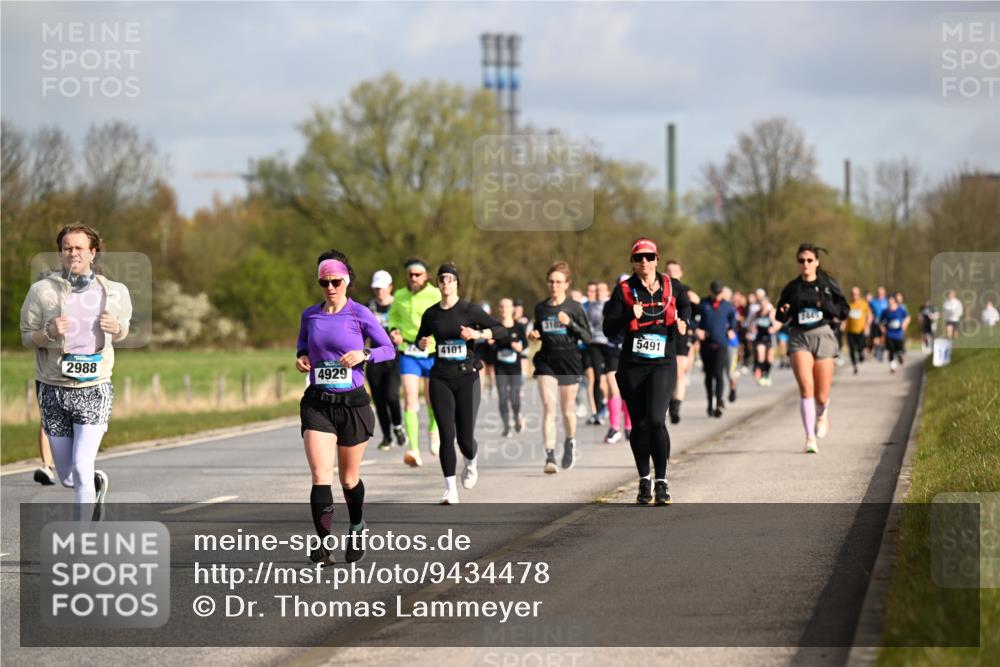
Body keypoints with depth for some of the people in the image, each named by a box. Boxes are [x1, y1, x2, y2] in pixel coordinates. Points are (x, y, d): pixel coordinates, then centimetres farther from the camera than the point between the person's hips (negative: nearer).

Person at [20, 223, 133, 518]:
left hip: (94, 390, -1)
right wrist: (48, 333, -19)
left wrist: (116, 328, -7)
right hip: (53, 390, 1)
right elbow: (26, 337, 3)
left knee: (82, 468, -16)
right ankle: (98, 483, 44)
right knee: (67, 479, 10)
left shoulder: (114, 292, 2)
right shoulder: (42, 290, -3)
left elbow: (122, 332, 17)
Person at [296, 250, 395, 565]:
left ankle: (357, 529, 39)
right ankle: (323, 543, -18)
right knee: (321, 475, -15)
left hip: (353, 403, -1)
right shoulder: (310, 315, 4)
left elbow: (388, 348, 1)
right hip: (317, 403, 2)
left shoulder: (359, 314, -5)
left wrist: (364, 355, -17)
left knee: (349, 478, 12)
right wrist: (301, 359, -1)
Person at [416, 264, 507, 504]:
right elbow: (421, 338, 21)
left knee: (465, 437, -3)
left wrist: (478, 333, -23)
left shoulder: (470, 310, -3)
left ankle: (471, 463, 33)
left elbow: (501, 330, -6)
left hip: (467, 377, -2)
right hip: (440, 378, 2)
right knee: (446, 436, -7)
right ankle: (450, 490, -1)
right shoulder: (431, 314, 7)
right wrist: (422, 343, -3)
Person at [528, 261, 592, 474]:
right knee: (548, 407, -13)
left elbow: (587, 337, -5)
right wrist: (534, 335, -1)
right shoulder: (540, 308, 7)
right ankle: (550, 456, -17)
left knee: (567, 408, 8)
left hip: (569, 360, -2)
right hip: (546, 360, 2)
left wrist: (570, 323, -19)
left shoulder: (574, 308, -3)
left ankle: (570, 442, 39)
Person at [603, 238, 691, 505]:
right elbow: (609, 328, -5)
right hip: (632, 367, 1)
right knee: (639, 425, 5)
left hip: (663, 365, -1)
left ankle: (661, 482, -10)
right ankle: (644, 481, 20)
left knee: (656, 420, -17)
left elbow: (685, 303, 28)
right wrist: (630, 316, -21)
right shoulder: (624, 290, 1)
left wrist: (682, 323, 9)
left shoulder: (670, 286, 5)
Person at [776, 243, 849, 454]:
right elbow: (782, 318, 14)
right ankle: (810, 437, -17)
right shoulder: (791, 288, 6)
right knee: (806, 387, -19)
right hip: (799, 337, 0)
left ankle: (822, 414, 40)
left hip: (822, 335, 0)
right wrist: (783, 313, -10)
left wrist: (827, 306, -14)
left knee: (821, 396, 3)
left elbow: (844, 311, 5)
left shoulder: (828, 284, 3)